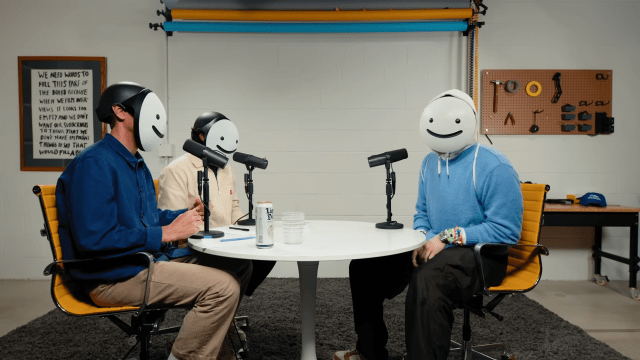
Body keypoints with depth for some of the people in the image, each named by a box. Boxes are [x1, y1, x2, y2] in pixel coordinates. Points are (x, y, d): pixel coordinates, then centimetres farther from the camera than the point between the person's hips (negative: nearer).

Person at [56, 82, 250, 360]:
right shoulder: (94, 163, -14)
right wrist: (165, 233, -19)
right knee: (223, 287, -25)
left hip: (150, 260, 10)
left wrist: (184, 215, 5)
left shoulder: (136, 164, 18)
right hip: (115, 276, -10)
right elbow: (93, 238, -24)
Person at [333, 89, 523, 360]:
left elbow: (506, 230, -17)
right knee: (365, 266, -1)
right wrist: (423, 239, -1)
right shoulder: (431, 161, 11)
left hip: (480, 256, -8)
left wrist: (448, 237, -20)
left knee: (427, 279, -41)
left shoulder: (494, 168, -14)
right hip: (433, 249, 8)